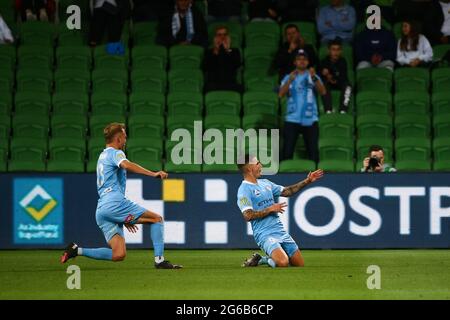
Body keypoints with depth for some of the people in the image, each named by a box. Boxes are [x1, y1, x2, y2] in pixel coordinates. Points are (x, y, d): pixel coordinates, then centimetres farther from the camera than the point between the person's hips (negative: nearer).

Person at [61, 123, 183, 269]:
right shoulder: (115, 153, 2)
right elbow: (126, 165, -23)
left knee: (118, 255, -1)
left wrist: (125, 218, 34)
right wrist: (153, 174, -33)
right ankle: (159, 260, -12)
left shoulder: (102, 157, 31)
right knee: (157, 219, -1)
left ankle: (77, 250, -7)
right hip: (115, 203, -9)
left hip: (101, 208, 9)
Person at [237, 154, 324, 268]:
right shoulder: (244, 190, -10)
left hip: (281, 232, 8)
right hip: (265, 234, -8)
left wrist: (307, 181, 17)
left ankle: (267, 259, 20)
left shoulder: (265, 183, 16)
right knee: (283, 263, -30)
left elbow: (287, 191, 22)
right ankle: (260, 260, -1)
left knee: (300, 265, 4)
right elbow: (248, 216, -19)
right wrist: (270, 209, -15)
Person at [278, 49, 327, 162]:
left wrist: (314, 78, -24)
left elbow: (323, 92, -8)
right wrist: (290, 80, -20)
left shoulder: (313, 76, 8)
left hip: (310, 120, 0)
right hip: (292, 119, 0)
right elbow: (281, 94, -7)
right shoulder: (288, 77, 9)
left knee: (313, 152, 0)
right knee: (287, 151, -6)